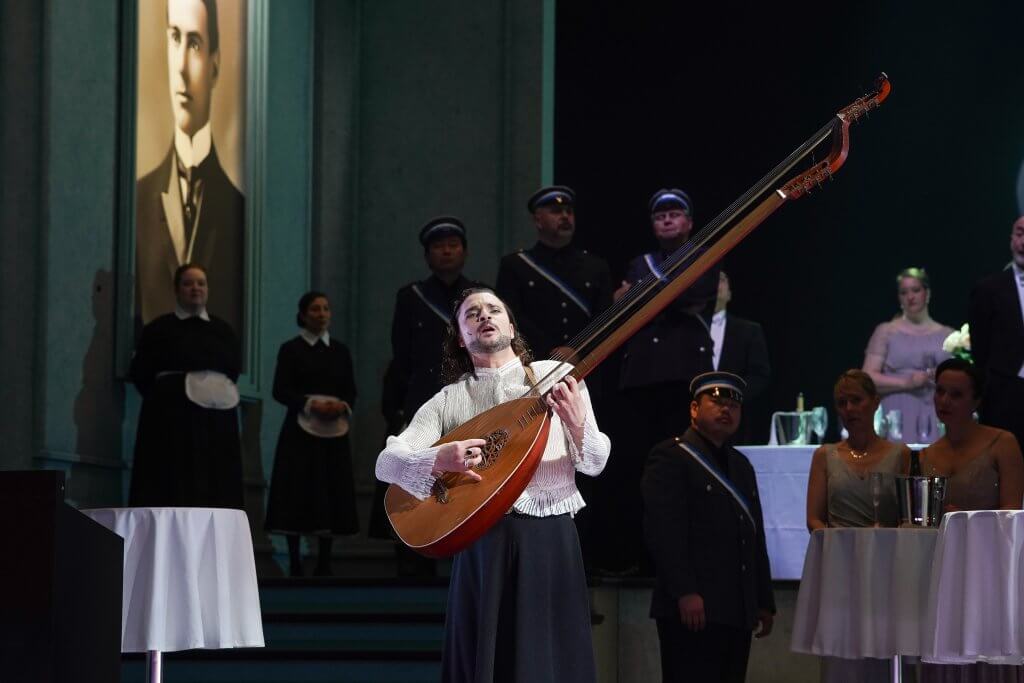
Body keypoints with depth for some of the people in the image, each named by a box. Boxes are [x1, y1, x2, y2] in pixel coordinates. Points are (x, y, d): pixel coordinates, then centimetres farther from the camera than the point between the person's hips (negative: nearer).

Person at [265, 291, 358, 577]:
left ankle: (324, 563, 4)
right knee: (298, 494, -7)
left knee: (332, 496, -1)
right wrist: (311, 405, -18)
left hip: (334, 431, 3)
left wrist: (343, 406, -10)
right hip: (301, 429, -3)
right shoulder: (291, 349, 2)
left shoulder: (340, 351, 13)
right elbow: (281, 391, -5)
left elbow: (351, 391, 11)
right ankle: (294, 562, -5)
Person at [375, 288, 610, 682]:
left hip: (550, 542, 0)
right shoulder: (448, 400, 6)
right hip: (483, 544, 0)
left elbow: (595, 464, 5)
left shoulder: (558, 377, 6)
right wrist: (438, 461, -23)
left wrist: (577, 425, -17)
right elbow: (386, 462, -3)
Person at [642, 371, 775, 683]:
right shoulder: (669, 457, -2)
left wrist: (765, 602, 17)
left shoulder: (741, 466, 24)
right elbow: (662, 531, -12)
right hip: (692, 609, -7)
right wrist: (685, 594, -20)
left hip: (738, 611, 7)